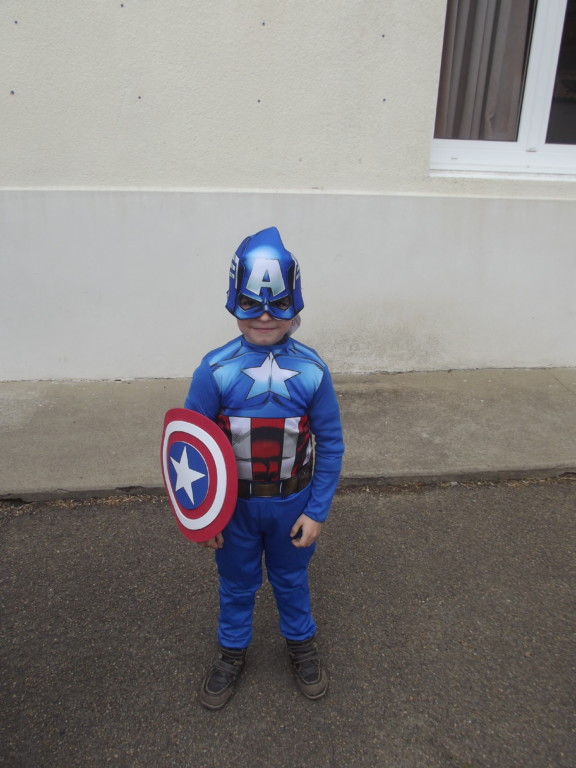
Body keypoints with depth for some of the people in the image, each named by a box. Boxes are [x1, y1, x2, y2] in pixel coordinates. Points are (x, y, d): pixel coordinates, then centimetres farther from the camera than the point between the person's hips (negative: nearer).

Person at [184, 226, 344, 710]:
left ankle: (302, 645, 50)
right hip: (234, 505, 0)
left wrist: (317, 510, -8)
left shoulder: (312, 370, -14)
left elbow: (330, 444, -7)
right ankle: (232, 652, 48)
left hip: (292, 504, 0)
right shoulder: (215, 370, -16)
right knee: (236, 584, 21)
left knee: (292, 579, 23)